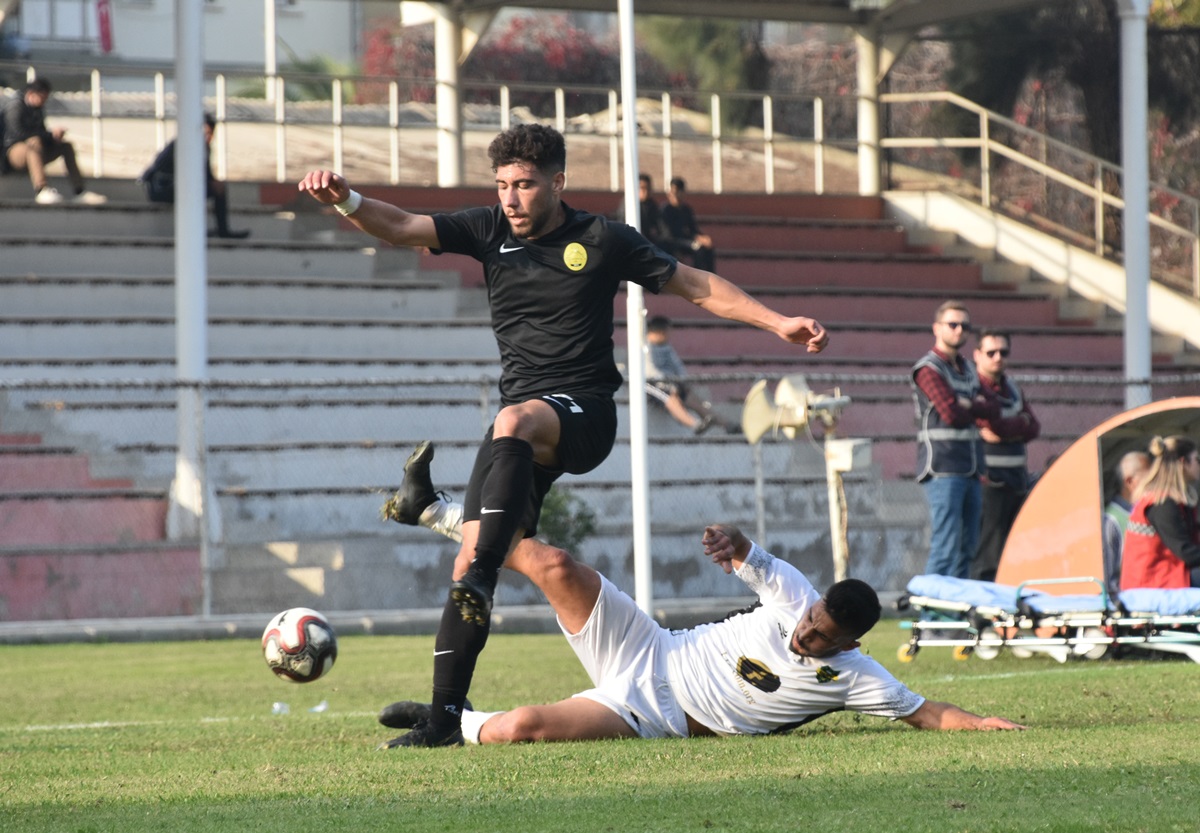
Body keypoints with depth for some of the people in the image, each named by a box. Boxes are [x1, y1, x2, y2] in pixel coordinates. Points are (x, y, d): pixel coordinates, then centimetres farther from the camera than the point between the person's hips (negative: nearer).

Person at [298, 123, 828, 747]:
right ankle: (444, 718, -7)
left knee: (515, 421, -39)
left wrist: (777, 323, 1)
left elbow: (695, 286, 8)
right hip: (521, 423, 4)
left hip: (585, 412, -4)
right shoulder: (489, 232, 8)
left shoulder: (602, 241, 1)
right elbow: (401, 228, -3)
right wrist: (346, 200, -23)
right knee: (469, 556, -9)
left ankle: (482, 576, -49)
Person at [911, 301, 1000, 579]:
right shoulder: (928, 369, -6)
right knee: (946, 545, -13)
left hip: (970, 470, 8)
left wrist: (969, 406, -7)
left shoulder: (969, 370, 20)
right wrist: (979, 407, 1)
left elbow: (994, 409, 11)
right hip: (943, 469, -8)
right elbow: (952, 413, -16)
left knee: (967, 545, 8)